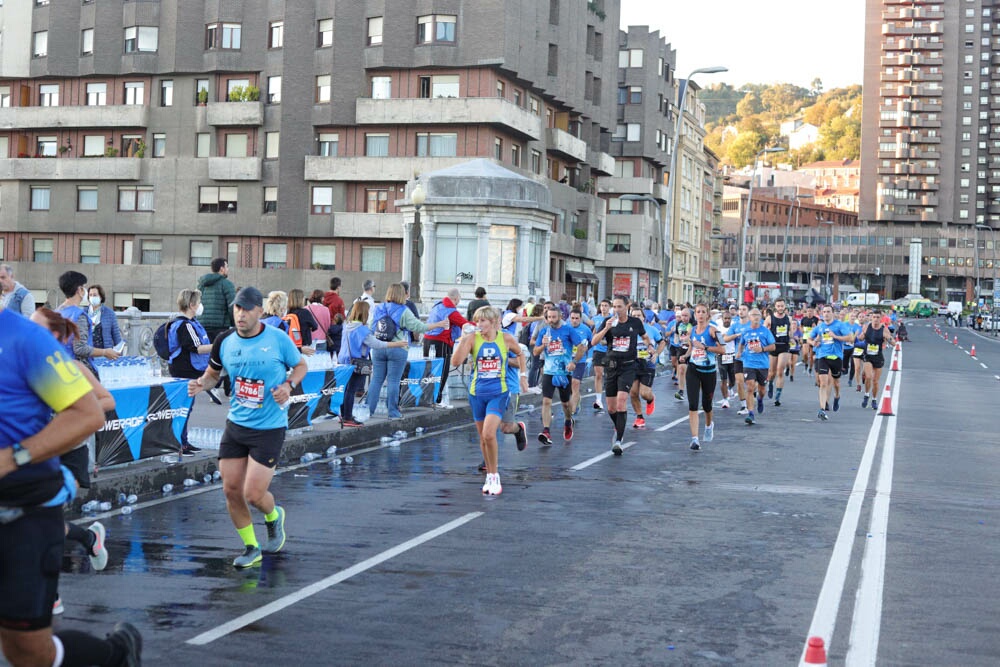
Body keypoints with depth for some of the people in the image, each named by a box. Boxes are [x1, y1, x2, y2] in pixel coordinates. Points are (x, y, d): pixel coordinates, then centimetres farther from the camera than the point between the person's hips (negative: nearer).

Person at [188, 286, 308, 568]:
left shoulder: (278, 339, -9)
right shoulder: (225, 341, 0)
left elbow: (300, 365, 6)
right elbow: (213, 373, 16)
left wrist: (289, 385, -13)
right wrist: (201, 383, -6)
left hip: (269, 428, -4)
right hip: (235, 425, 4)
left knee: (253, 495, -9)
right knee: (231, 490, 2)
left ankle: (273, 516, 29)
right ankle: (251, 548, 22)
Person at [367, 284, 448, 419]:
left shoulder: (378, 309, 6)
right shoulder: (403, 311, -8)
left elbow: (371, 328, 9)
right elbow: (418, 327, -8)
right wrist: (438, 325, 0)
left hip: (379, 348, 4)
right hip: (397, 349, -4)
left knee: (376, 379, 8)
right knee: (393, 380, 1)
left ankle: (369, 410, 9)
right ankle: (393, 412, 5)